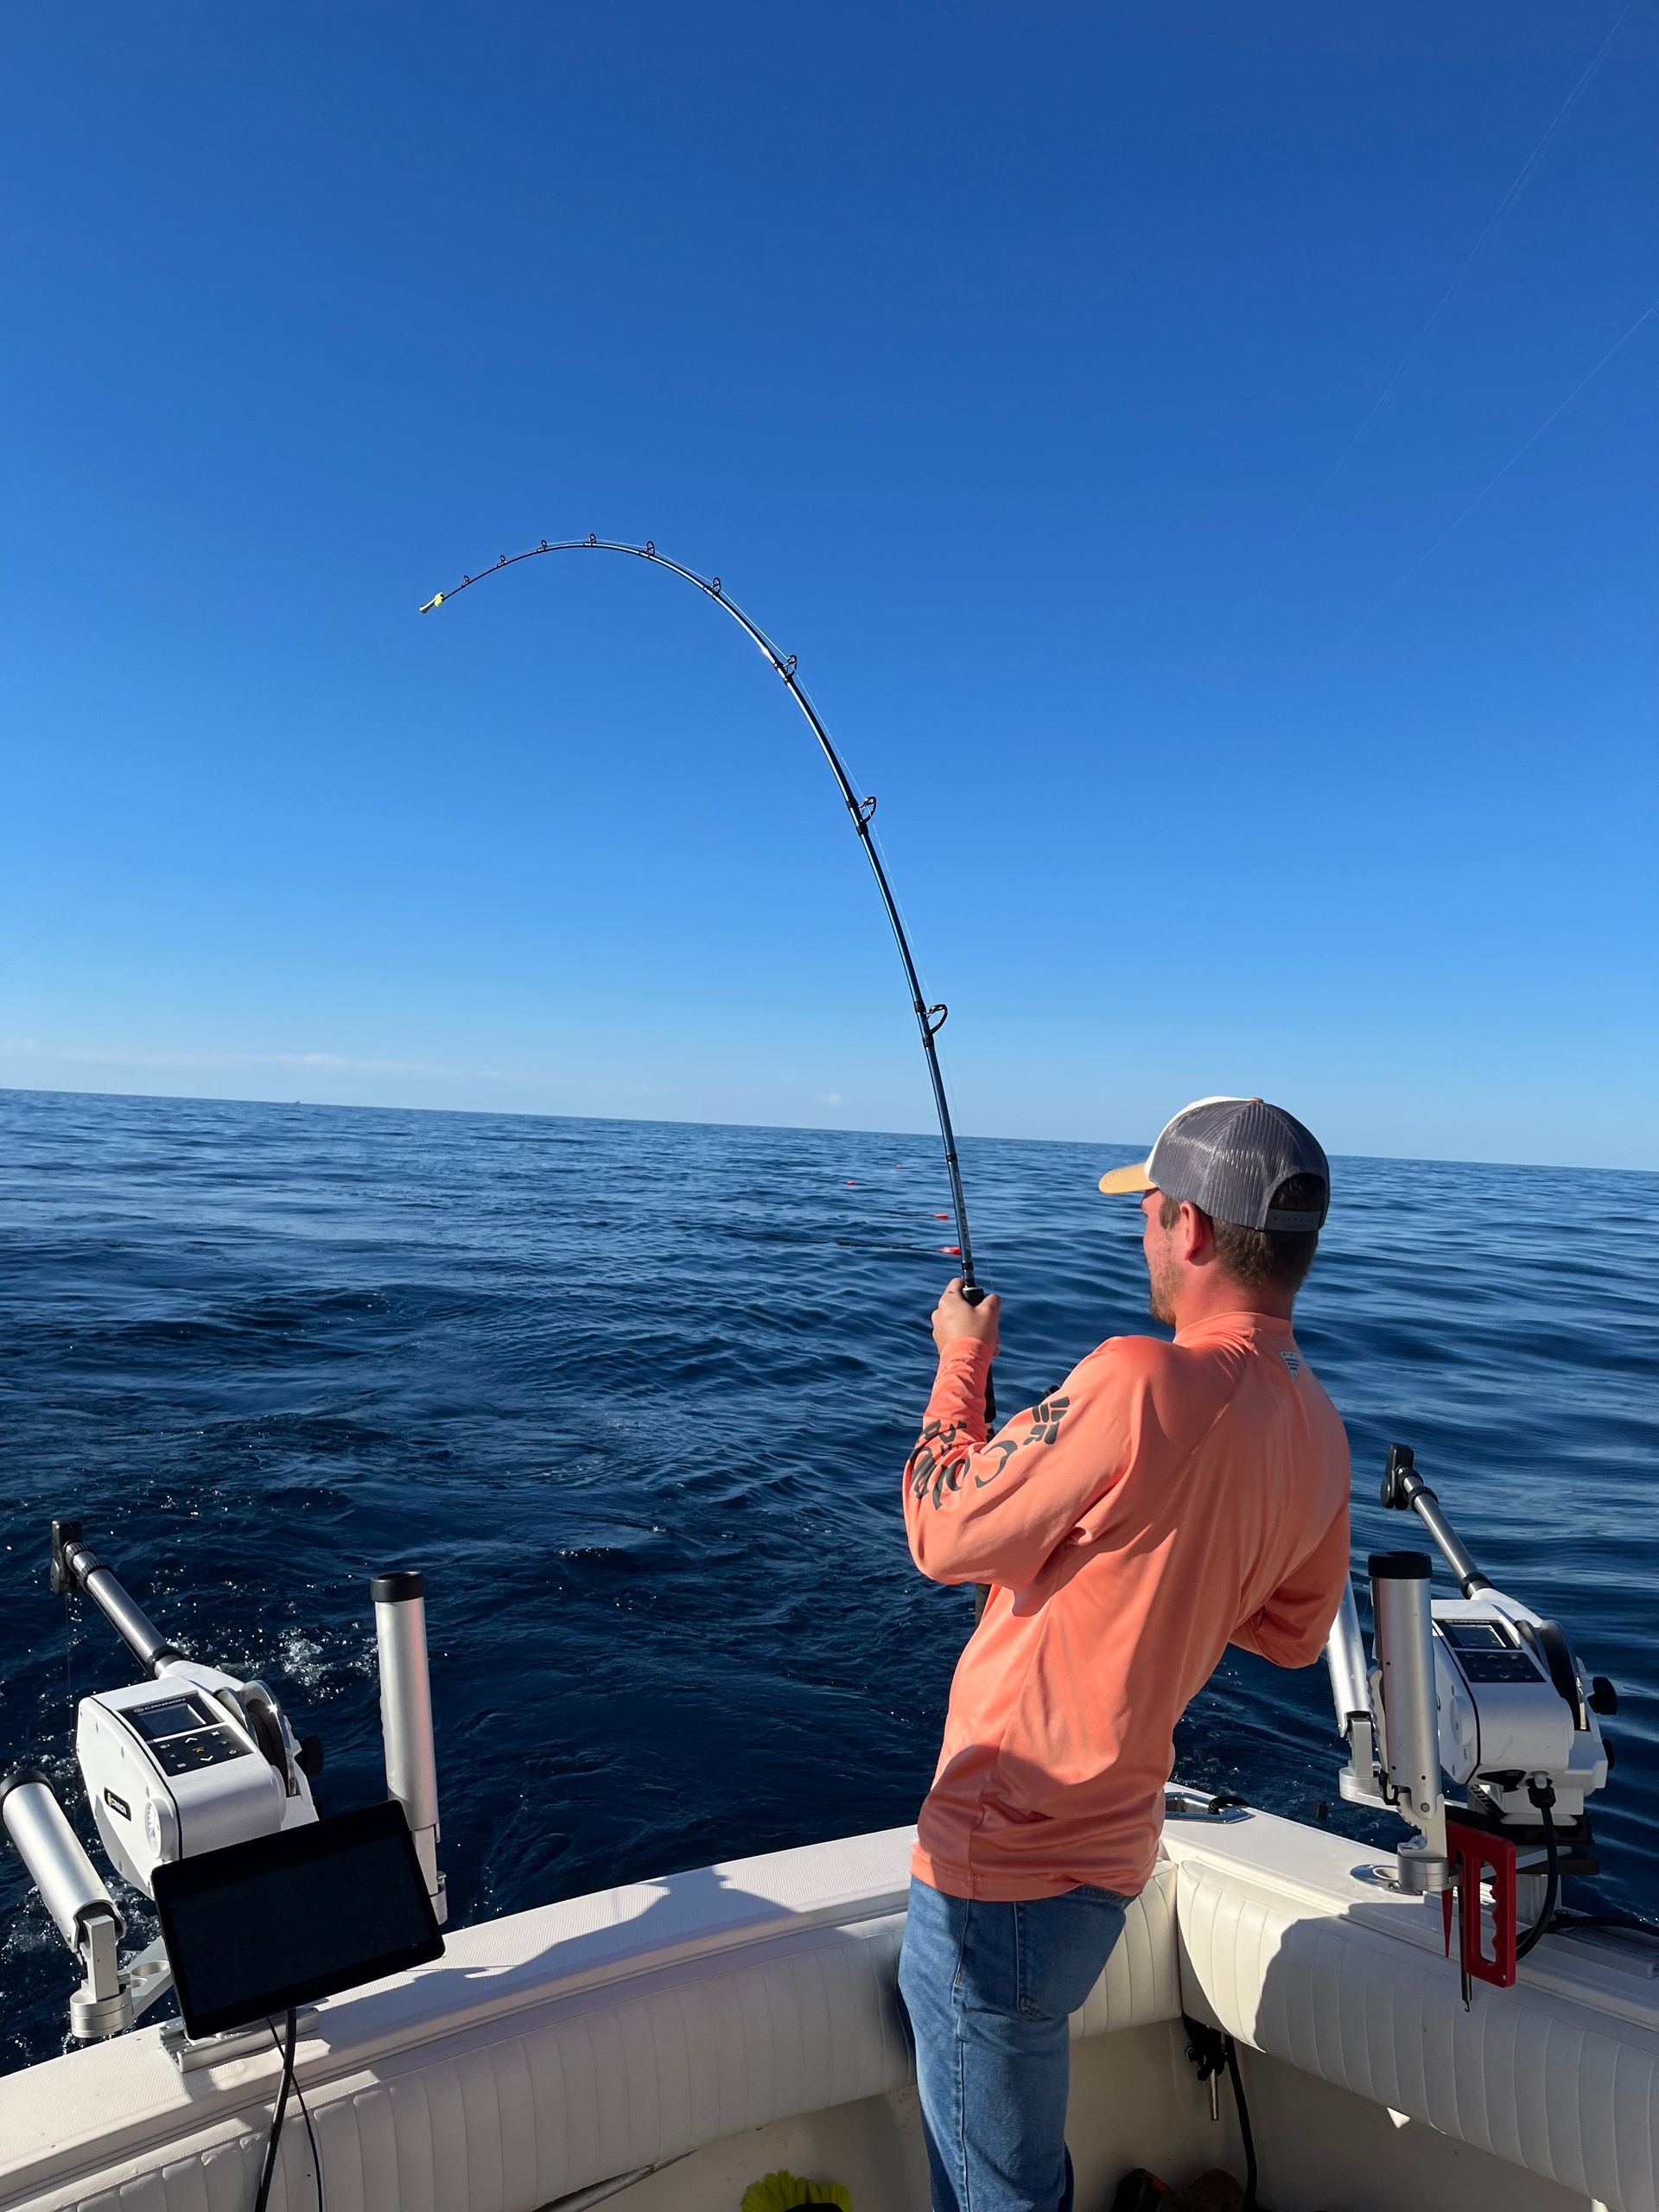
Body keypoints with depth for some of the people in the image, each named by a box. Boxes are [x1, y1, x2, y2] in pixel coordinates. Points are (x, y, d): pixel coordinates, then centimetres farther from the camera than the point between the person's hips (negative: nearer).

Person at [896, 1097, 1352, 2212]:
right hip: (1110, 1837, 8)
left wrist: (962, 1360, -5)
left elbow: (944, 1536, -18)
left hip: (1008, 1854, -8)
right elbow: (1294, 1630, 14)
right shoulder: (1319, 1435, -1)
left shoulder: (1143, 1382, -29)